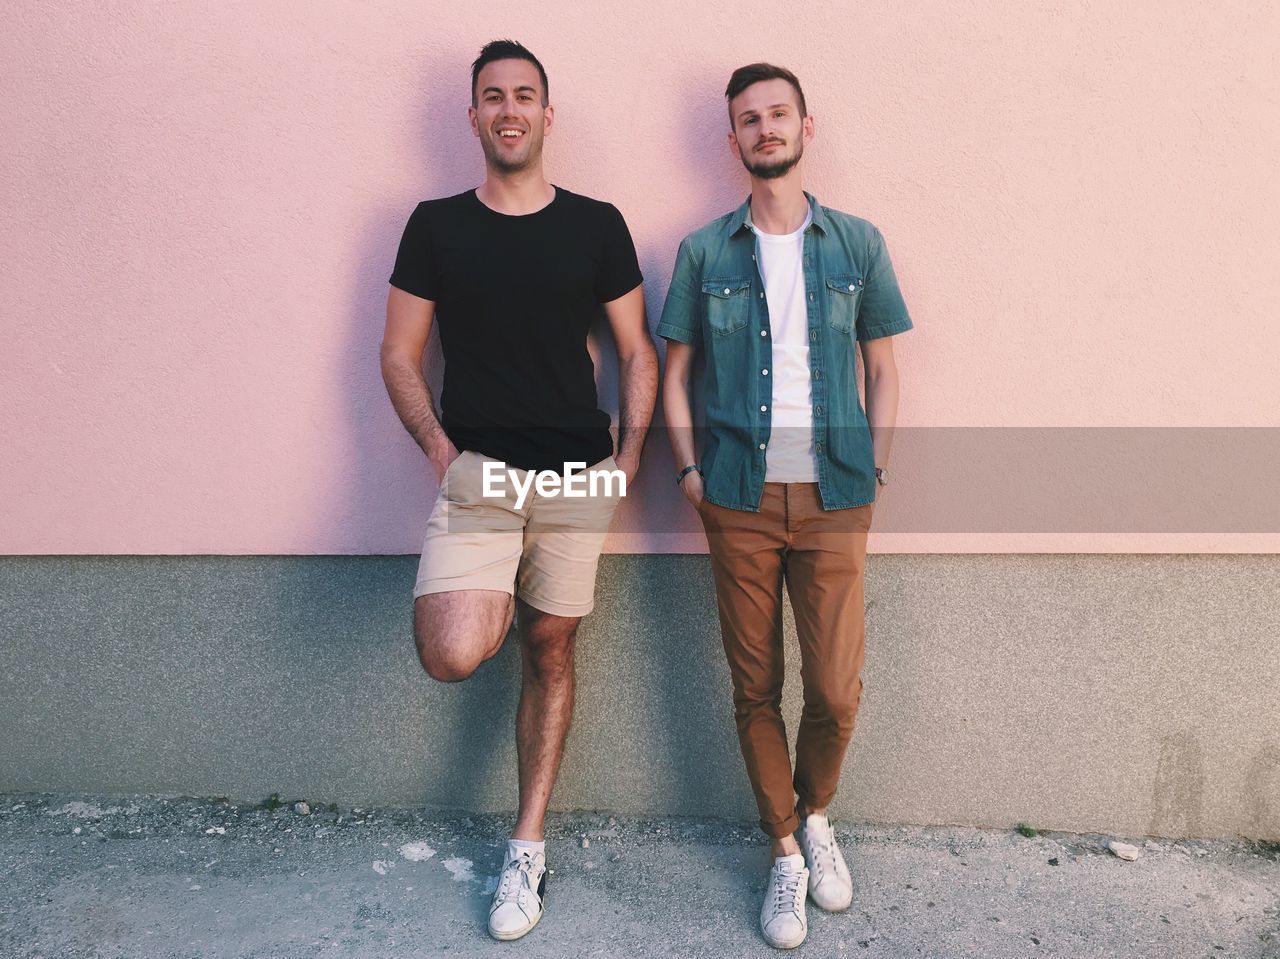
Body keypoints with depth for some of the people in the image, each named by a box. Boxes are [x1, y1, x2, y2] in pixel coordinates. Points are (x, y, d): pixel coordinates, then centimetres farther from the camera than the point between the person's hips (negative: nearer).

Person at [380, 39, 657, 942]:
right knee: (453, 654, -20)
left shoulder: (596, 225, 5)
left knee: (551, 650, 9)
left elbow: (638, 352, 8)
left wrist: (629, 455, -3)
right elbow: (399, 355, 6)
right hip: (478, 471, 0)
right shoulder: (437, 225, 5)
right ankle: (494, 600, 18)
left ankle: (528, 848, 25)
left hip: (580, 475, 1)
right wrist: (441, 450, -7)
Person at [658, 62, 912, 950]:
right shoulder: (705, 252, 6)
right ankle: (785, 852, 27)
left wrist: (876, 474, 1)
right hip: (740, 500, 0)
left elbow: (883, 371, 10)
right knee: (755, 690, 7)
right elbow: (674, 372, 10)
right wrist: (691, 471, -1)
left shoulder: (857, 243, 7)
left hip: (833, 500, 0)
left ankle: (816, 816, 31)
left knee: (837, 691, -1)